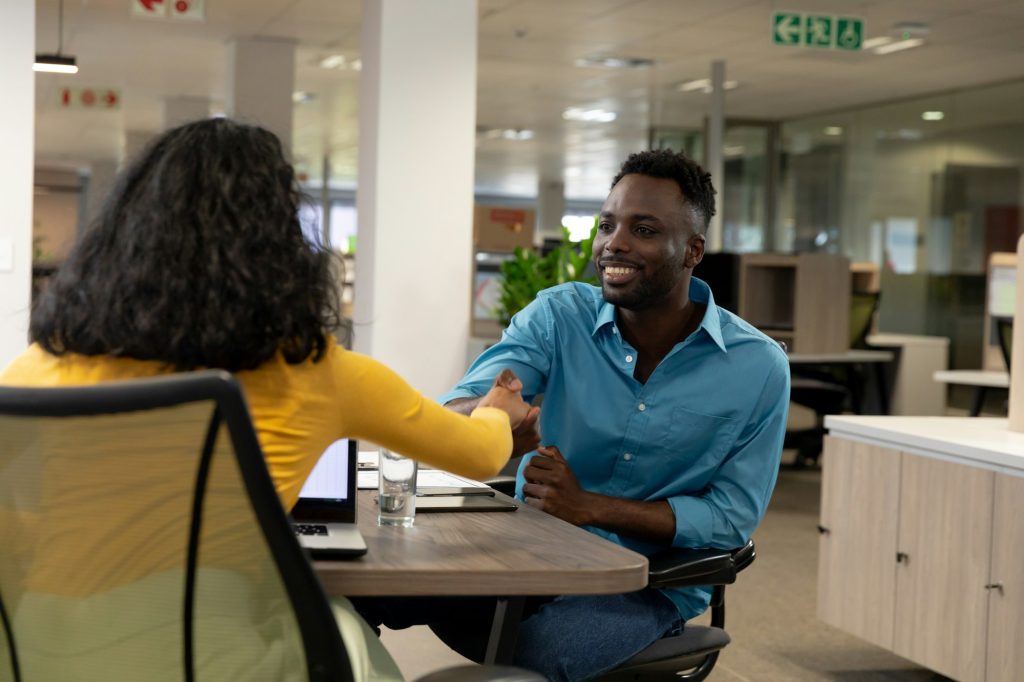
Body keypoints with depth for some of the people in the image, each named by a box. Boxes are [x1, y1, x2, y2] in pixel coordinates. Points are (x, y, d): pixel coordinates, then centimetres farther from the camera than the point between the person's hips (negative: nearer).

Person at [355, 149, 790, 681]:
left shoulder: (758, 368, -9)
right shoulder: (559, 316, -5)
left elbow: (733, 518, -9)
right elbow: (453, 410, -15)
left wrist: (589, 507, -19)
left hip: (650, 584, -2)